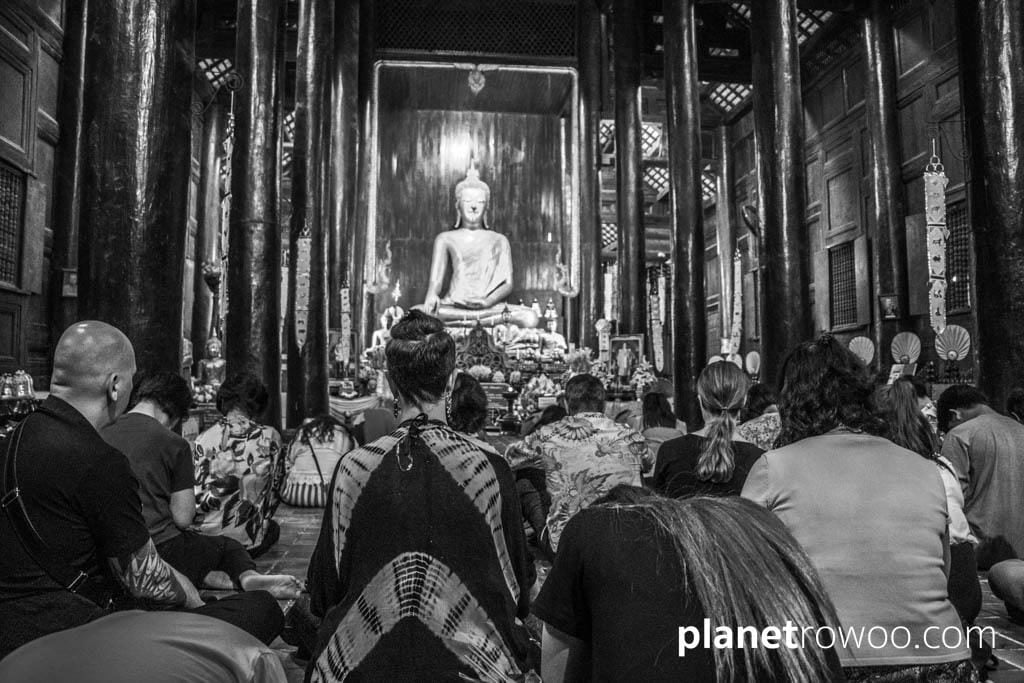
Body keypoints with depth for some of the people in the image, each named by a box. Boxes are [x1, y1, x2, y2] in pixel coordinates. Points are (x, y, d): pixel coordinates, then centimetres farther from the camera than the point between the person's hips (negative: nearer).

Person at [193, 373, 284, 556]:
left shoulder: (204, 439, -9)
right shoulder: (270, 437, -8)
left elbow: (195, 498, -8)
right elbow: (274, 489, 2)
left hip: (207, 539, 2)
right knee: (273, 527, 31)